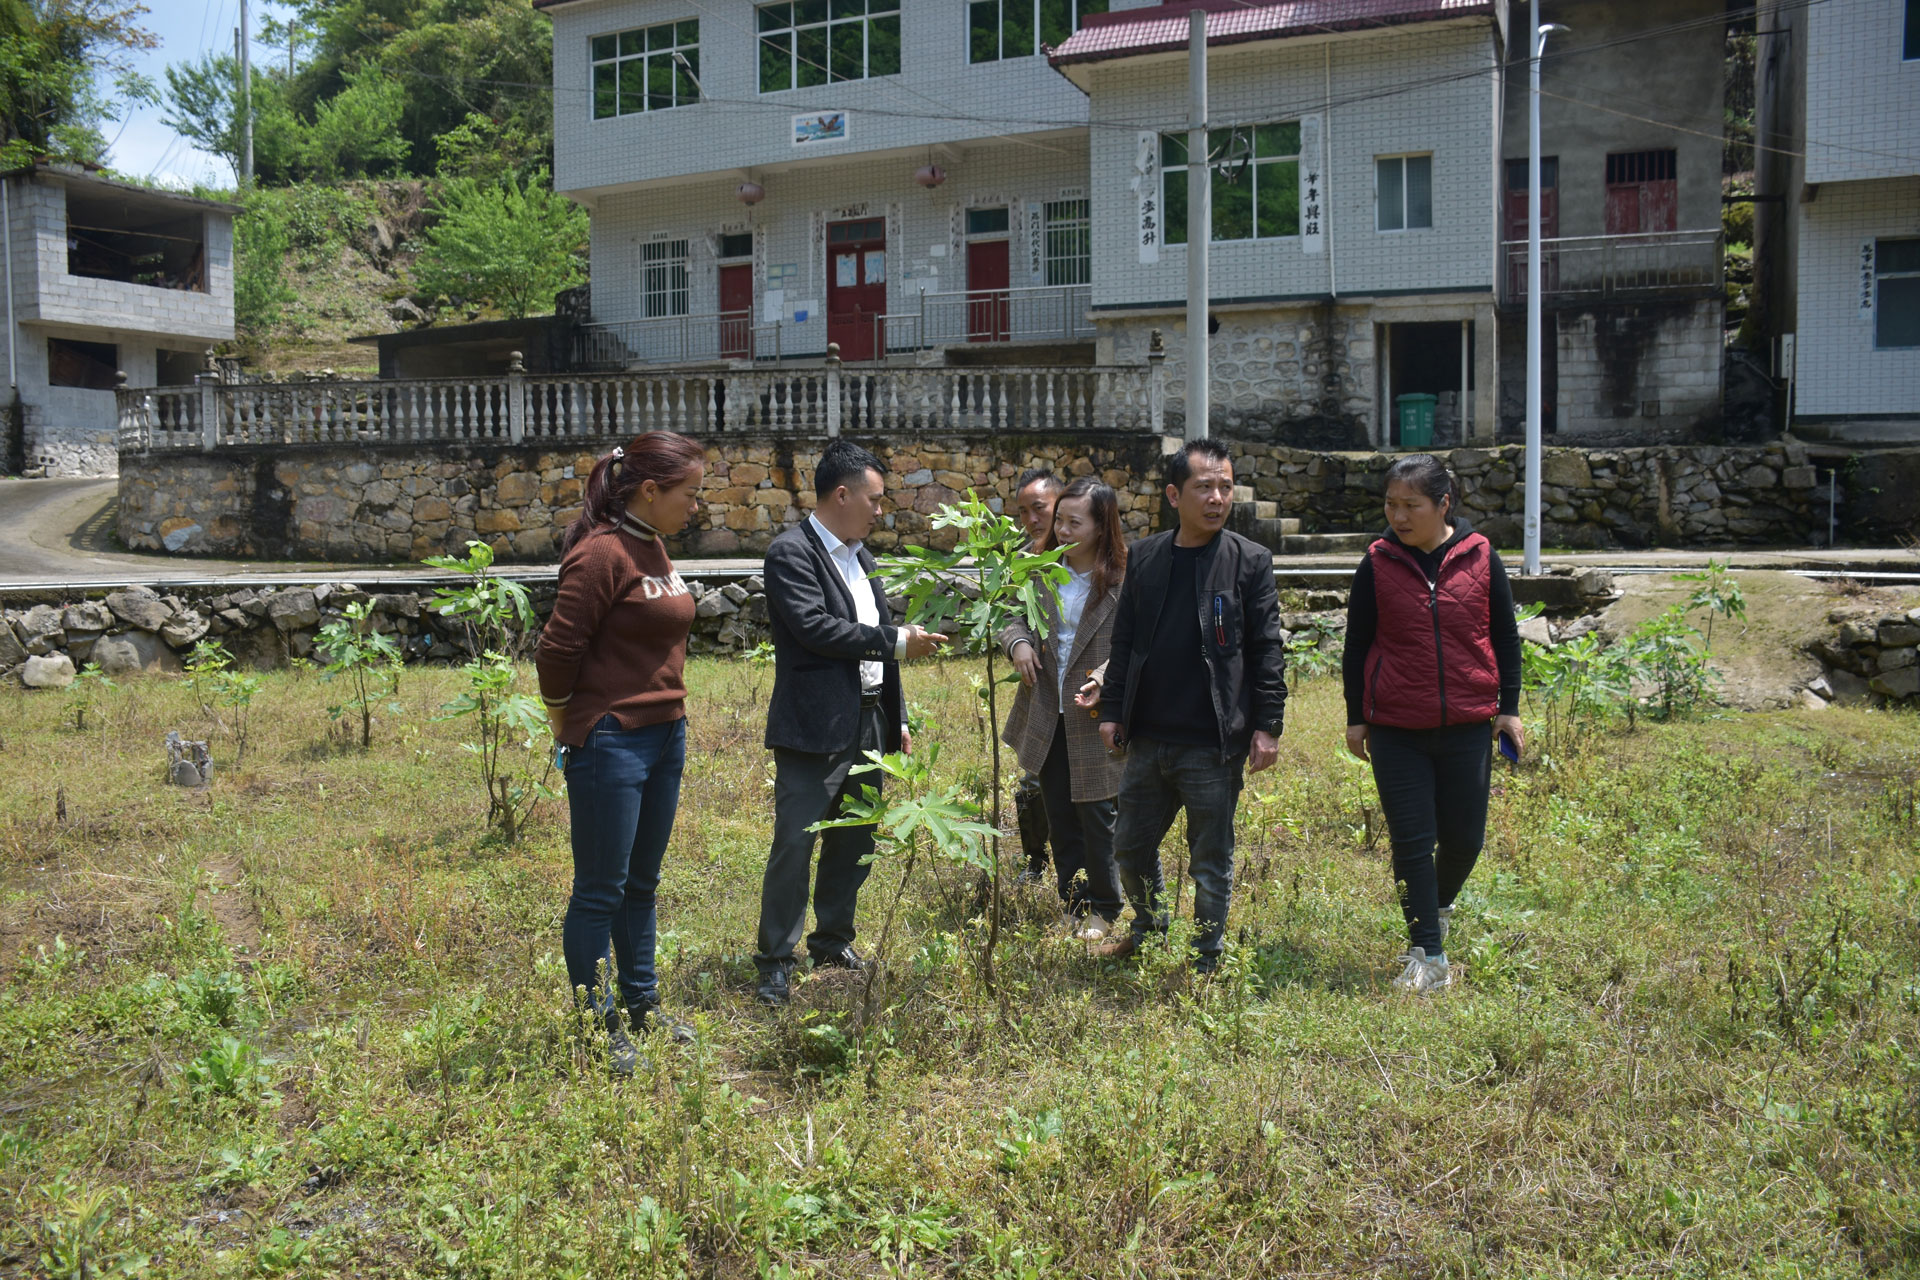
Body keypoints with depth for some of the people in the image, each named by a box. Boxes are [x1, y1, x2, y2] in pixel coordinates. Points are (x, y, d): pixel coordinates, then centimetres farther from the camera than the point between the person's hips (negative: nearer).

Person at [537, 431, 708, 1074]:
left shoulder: (654, 546, 10)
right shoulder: (604, 552, -17)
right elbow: (558, 648, -17)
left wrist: (670, 717, 16)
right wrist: (569, 727, -4)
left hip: (665, 734, 9)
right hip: (612, 743, -9)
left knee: (642, 882, 19)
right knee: (601, 891, 4)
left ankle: (641, 1004, 32)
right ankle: (596, 1023, 17)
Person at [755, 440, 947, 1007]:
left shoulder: (859, 556, 16)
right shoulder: (791, 552, -10)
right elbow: (813, 626, -22)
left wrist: (897, 718, 19)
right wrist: (896, 641, -18)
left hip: (868, 722, 9)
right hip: (815, 728, -8)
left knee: (854, 839, 15)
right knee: (794, 844, -5)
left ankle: (832, 941, 30)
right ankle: (775, 962, 6)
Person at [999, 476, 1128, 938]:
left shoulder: (1125, 579, -15)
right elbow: (1014, 615, 13)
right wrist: (1017, 642, -8)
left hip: (1095, 722, -5)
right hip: (1047, 717, 5)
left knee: (1097, 818, 6)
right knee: (1060, 820, 14)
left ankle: (1104, 909, 25)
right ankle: (1073, 905, 29)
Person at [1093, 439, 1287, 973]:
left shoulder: (1249, 561, -3)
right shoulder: (1144, 556, 6)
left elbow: (1267, 649, -3)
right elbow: (1124, 641, 11)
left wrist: (1268, 726, -7)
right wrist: (1111, 710, 8)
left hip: (1214, 745, -4)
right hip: (1148, 739, 4)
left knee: (1211, 860, 7)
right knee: (1131, 845, 17)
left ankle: (1206, 961, 25)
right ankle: (1148, 927, 42)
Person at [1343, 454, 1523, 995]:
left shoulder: (1480, 557, -1)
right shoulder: (1377, 564, -2)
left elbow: (1505, 636, 8)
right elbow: (1357, 645, 6)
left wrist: (1509, 707, 5)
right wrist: (1356, 717, 6)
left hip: (1468, 728, 1)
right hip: (1396, 731, -1)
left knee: (1463, 839, 10)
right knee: (1411, 842, 1)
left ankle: (1438, 907, 40)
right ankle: (1428, 957, 11)